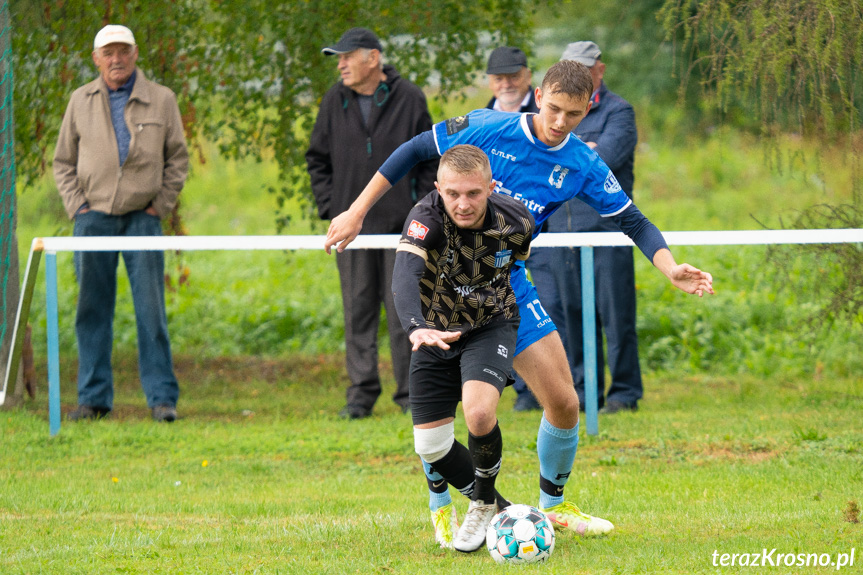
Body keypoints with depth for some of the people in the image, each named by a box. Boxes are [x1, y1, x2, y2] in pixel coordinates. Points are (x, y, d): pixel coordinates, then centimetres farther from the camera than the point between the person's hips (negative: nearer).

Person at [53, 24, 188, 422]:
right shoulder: (81, 101, 9)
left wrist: (161, 205, 0)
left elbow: (177, 158, 9)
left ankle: (162, 398, -1)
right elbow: (64, 162, 14)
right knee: (92, 310, 2)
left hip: (142, 218, -2)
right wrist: (76, 207, 2)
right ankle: (94, 397, 8)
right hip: (94, 217, 2)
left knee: (151, 308, -4)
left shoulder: (161, 100, 5)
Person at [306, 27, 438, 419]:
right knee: (358, 310, 3)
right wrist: (329, 206, 5)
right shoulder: (335, 102, 6)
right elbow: (317, 159, 15)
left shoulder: (408, 99, -1)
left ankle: (411, 394, 7)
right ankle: (361, 394, 7)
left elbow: (430, 159, 5)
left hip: (401, 225, -2)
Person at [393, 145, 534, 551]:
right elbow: (405, 275, -47)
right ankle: (497, 510, 24)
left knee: (479, 412, -28)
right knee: (431, 446, -3)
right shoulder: (426, 219, -29)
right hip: (436, 333, 1)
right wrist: (416, 328, -64)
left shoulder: (516, 222, -20)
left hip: (492, 326, -1)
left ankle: (484, 502, 0)